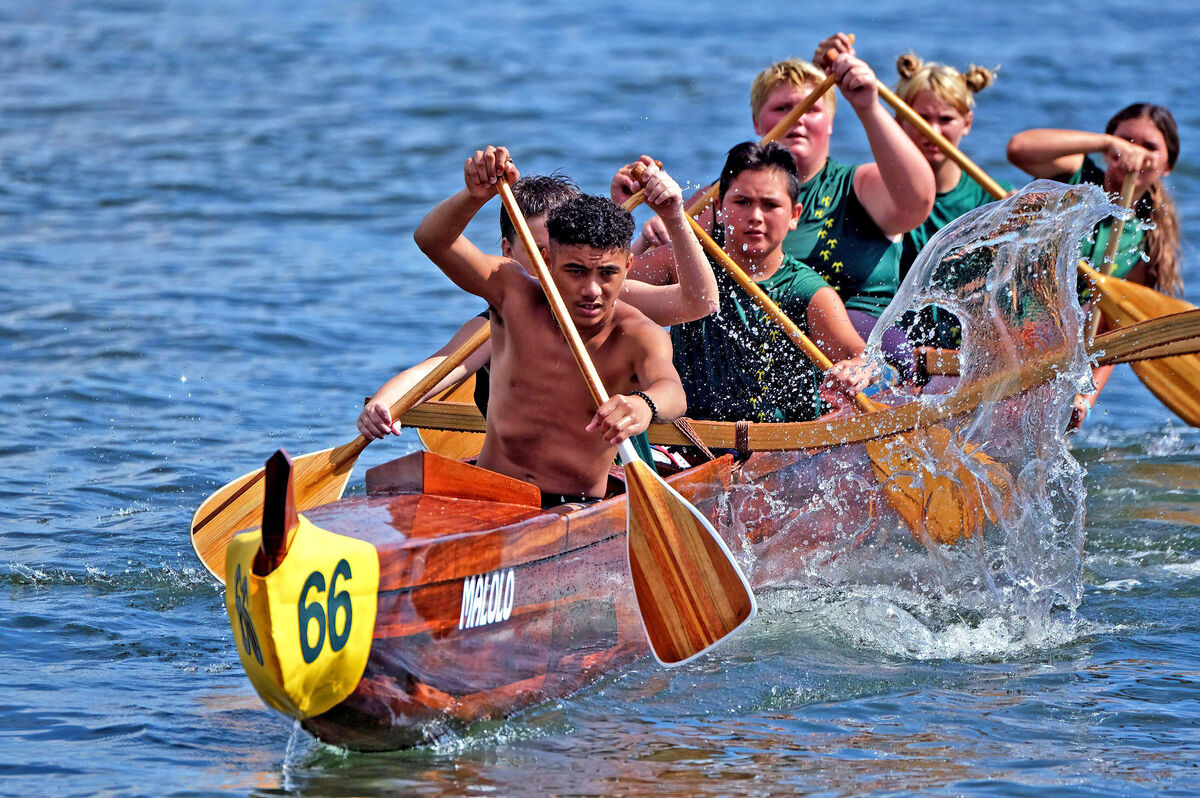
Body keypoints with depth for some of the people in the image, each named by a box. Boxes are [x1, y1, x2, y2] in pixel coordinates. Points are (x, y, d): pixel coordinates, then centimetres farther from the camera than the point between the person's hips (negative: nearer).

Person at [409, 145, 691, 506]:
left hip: (577, 512, -1)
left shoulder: (638, 337, -10)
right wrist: (476, 194, -33)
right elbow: (432, 239, -11)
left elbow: (671, 391, -33)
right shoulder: (517, 295, -2)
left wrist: (643, 406, -59)